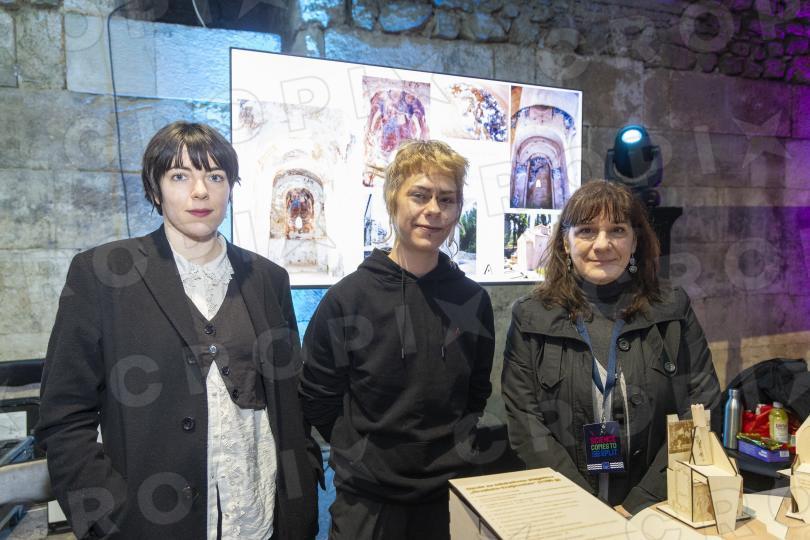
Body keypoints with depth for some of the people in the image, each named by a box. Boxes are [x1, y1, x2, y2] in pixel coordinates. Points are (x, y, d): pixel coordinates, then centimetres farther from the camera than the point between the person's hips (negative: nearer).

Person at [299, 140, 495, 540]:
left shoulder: (473, 300, -2)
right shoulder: (346, 298, -11)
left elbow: (477, 395, 9)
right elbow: (317, 401, -5)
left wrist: (455, 452, 0)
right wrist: (366, 456, -5)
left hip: (451, 495, 3)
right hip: (366, 501, -2)